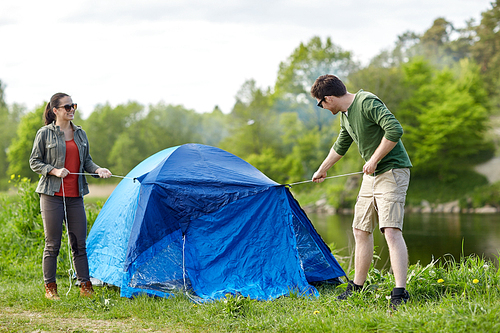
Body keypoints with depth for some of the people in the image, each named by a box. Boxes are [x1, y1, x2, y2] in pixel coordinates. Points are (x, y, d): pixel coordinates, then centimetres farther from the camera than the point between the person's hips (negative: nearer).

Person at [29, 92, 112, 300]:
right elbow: (34, 162, -1)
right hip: (52, 195, -4)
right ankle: (50, 289, 10)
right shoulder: (45, 133, -3)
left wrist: (98, 170, -3)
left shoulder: (80, 134, 12)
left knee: (79, 243, 6)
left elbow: (86, 160, 17)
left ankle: (85, 287, 13)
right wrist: (54, 171, -16)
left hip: (75, 196, 4)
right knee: (52, 244, 0)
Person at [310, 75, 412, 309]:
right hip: (371, 176, 9)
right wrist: (322, 170, 40)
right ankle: (356, 288, 22)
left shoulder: (367, 102, -18)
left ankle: (400, 294, -22)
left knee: (391, 230, -19)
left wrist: (374, 159, -22)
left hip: (392, 171, -9)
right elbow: (340, 146, 28)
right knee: (361, 230, 12)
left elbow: (395, 130, -29)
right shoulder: (345, 115, 11)